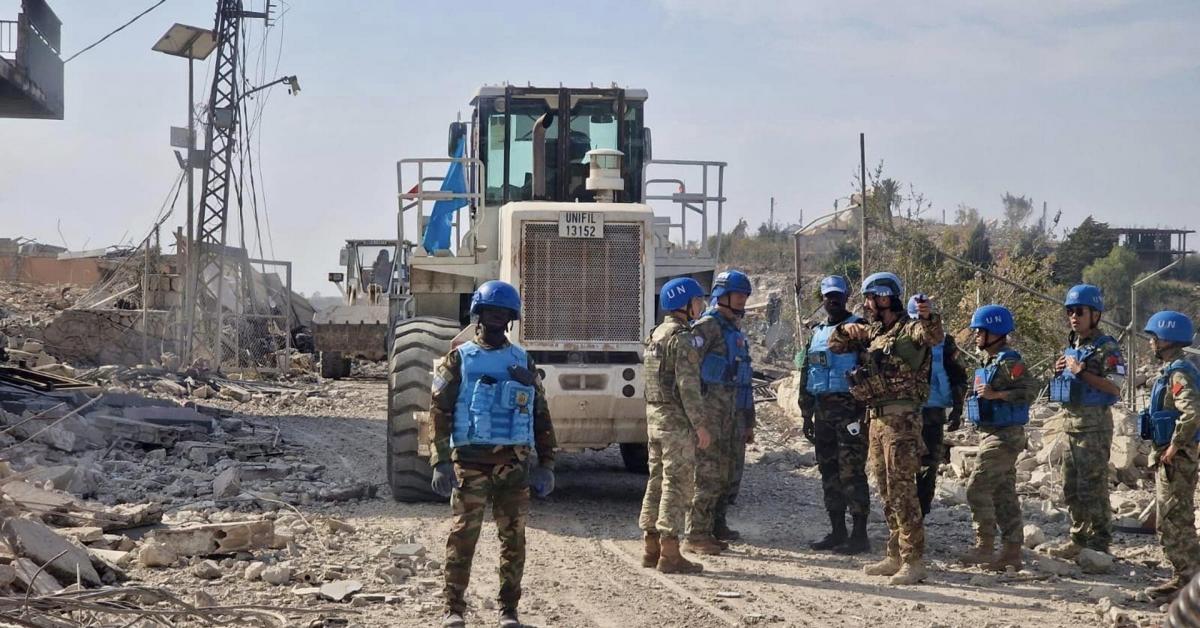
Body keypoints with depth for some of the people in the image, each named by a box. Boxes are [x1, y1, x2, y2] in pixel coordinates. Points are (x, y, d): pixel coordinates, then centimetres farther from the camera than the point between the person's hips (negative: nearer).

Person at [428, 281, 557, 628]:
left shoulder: (523, 362, 13)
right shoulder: (459, 360, 4)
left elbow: (541, 416, 15)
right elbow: (439, 412, -2)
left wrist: (546, 464, 9)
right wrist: (440, 462, -11)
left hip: (514, 463, 3)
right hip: (470, 461, -3)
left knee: (513, 537, 3)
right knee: (463, 535, -4)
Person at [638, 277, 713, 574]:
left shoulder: (657, 335, 15)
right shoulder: (681, 338, -15)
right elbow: (688, 386, -20)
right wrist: (701, 425, -18)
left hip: (654, 416, 9)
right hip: (677, 419, -9)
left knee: (658, 480, 13)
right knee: (677, 483, -7)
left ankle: (652, 548, 17)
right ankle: (669, 554, -8)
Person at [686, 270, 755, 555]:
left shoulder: (737, 332, 20)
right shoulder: (707, 326, -9)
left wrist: (749, 422, 24)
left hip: (734, 413, 9)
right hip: (713, 410, -9)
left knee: (731, 472, 12)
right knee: (709, 471, -8)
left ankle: (717, 525, 23)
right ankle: (696, 535, -5)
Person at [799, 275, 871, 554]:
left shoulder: (858, 328, -3)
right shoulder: (817, 332, 18)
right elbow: (806, 375, 21)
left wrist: (865, 410, -20)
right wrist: (806, 415, 17)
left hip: (849, 408, -7)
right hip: (822, 411, 7)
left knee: (851, 471, -9)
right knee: (829, 471, 9)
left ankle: (859, 534, -7)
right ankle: (837, 531, 17)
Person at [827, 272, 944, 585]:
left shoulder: (909, 330, -9)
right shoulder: (872, 332, 16)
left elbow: (933, 337, -30)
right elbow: (835, 345, 23)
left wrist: (928, 318, -53)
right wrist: (848, 330, 0)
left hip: (901, 418, -9)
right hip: (876, 418, 9)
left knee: (902, 489, -11)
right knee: (886, 490, 12)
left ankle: (914, 561, -11)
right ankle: (896, 556, 19)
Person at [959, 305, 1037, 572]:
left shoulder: (1009, 362, -15)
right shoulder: (989, 362, 15)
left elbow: (1030, 391, -24)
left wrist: (995, 394, -28)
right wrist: (979, 394, 17)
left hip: (1004, 436, -10)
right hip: (992, 435, 10)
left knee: (978, 488, -12)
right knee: (1004, 494, 10)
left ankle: (984, 547, -9)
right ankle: (1012, 552, 12)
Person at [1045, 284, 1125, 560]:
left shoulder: (1107, 348, -10)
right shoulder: (1071, 347, 16)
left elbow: (1114, 386, -18)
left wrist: (1082, 371, -20)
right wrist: (1059, 372, 6)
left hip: (1095, 421, -9)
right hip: (1071, 420, 9)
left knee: (1092, 485, -8)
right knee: (1071, 486, 12)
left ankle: (1099, 543, -2)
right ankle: (1079, 539, 20)